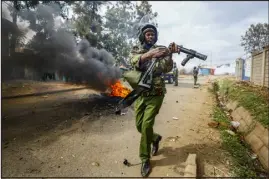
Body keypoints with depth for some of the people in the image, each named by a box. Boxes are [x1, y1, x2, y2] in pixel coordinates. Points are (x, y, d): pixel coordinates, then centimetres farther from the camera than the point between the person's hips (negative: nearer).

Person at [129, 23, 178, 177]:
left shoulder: (160, 50, 4)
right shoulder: (136, 49, 6)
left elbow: (167, 69, -10)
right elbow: (135, 61, -18)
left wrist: (170, 54, -27)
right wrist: (150, 54, -35)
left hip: (156, 94, -2)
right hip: (140, 93, 3)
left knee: (147, 125, -9)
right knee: (140, 126, 9)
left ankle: (145, 159, 10)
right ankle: (155, 138, 41)